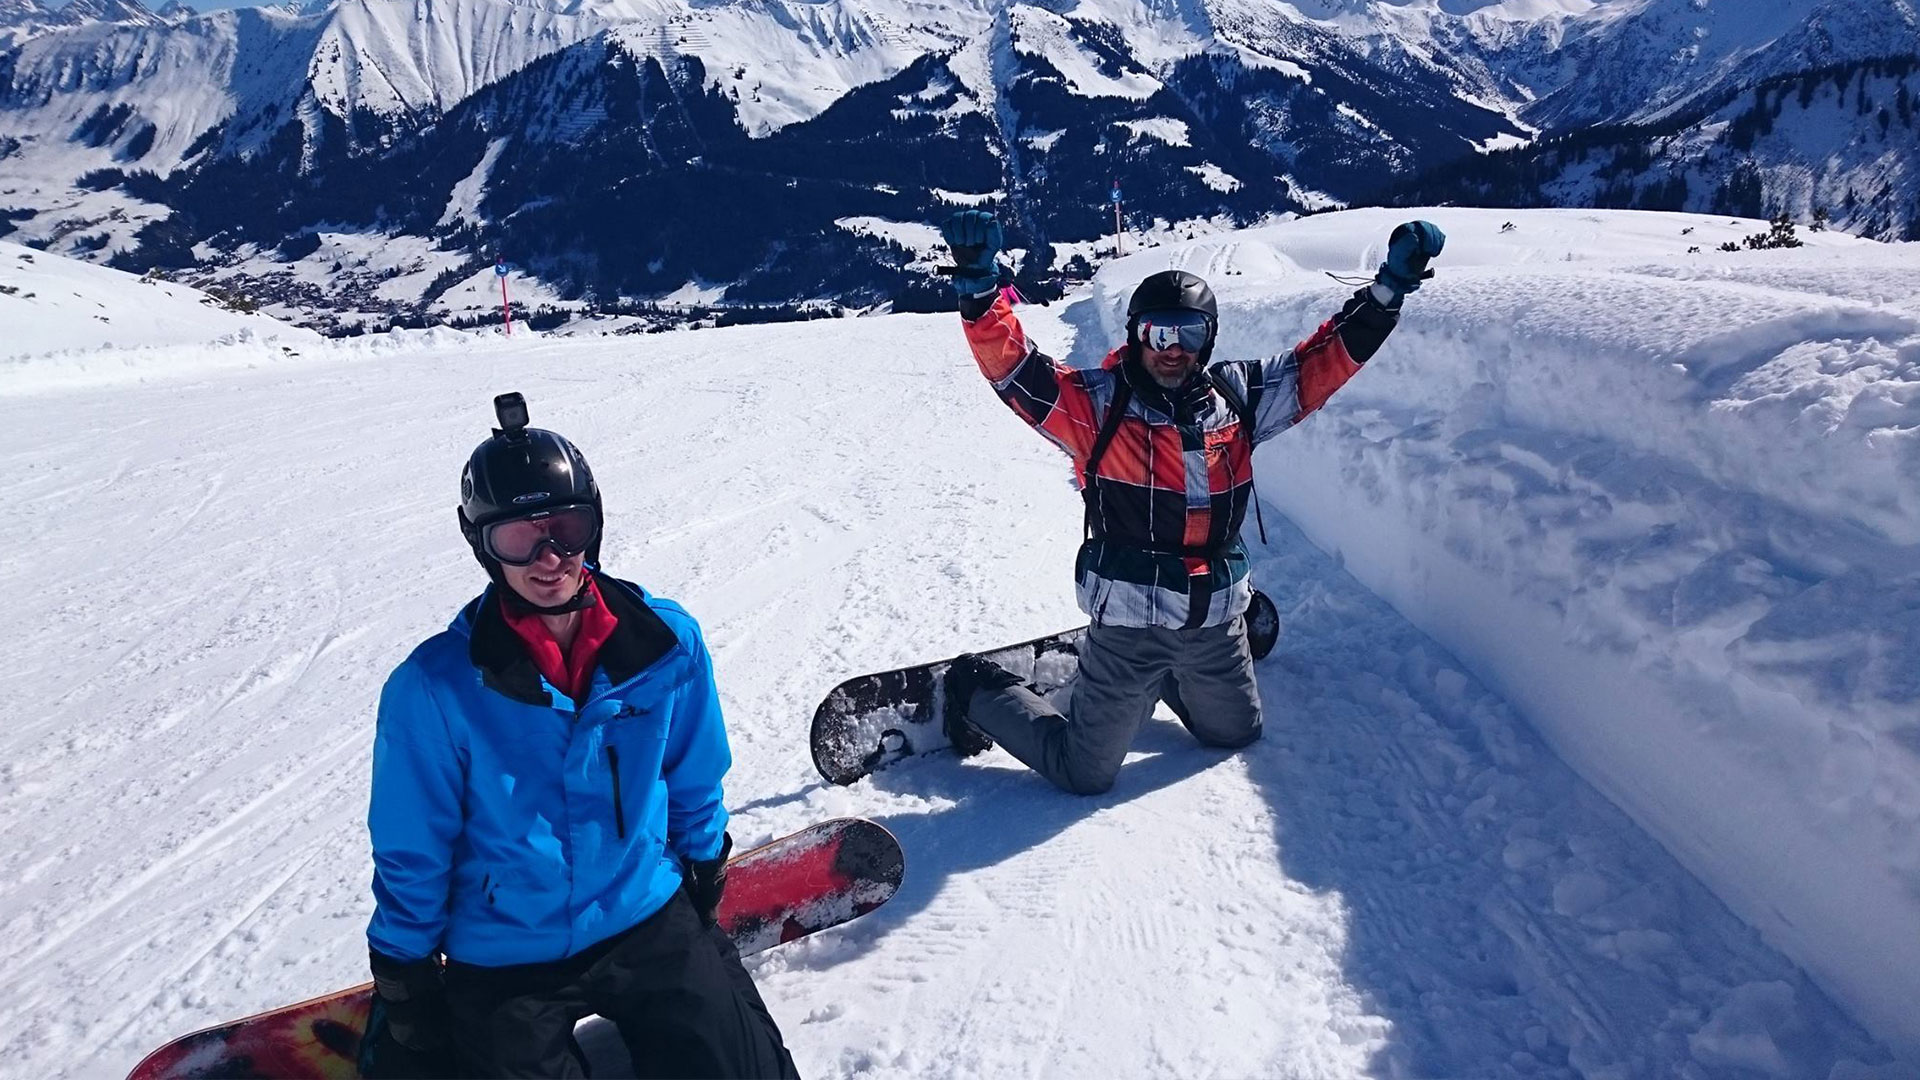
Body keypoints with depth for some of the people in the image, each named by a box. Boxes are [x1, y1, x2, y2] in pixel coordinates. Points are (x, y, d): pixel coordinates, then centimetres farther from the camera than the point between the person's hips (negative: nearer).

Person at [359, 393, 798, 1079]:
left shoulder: (668, 642, -13)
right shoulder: (434, 689, -19)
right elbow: (411, 860, -6)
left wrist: (704, 883, 13)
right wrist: (404, 990, 1)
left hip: (650, 923, 2)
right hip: (501, 961, -1)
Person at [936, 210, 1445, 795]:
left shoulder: (1237, 397, 2)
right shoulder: (1098, 403, -11)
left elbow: (1321, 361, 7)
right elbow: (1013, 366, -21)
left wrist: (1389, 288, 0)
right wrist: (980, 287, -36)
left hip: (1216, 621, 5)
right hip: (1127, 622, -5)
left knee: (1236, 733, 27)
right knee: (1084, 773, 7)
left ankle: (1167, 681, 52)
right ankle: (978, 689, 29)